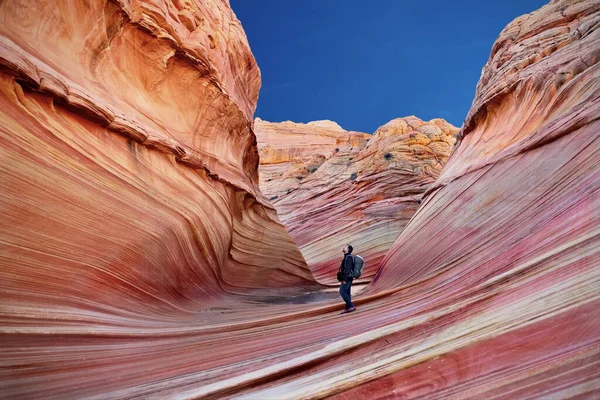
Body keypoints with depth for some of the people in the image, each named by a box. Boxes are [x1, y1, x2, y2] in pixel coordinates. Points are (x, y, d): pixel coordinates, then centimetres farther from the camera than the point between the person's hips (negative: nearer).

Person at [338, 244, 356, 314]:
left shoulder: (348, 257, -14)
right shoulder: (346, 257, 17)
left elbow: (348, 269, -22)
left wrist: (345, 279, -24)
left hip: (347, 278, -10)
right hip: (347, 278, 10)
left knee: (342, 292, -12)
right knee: (346, 293, 8)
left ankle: (351, 306, -10)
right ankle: (347, 308, 8)